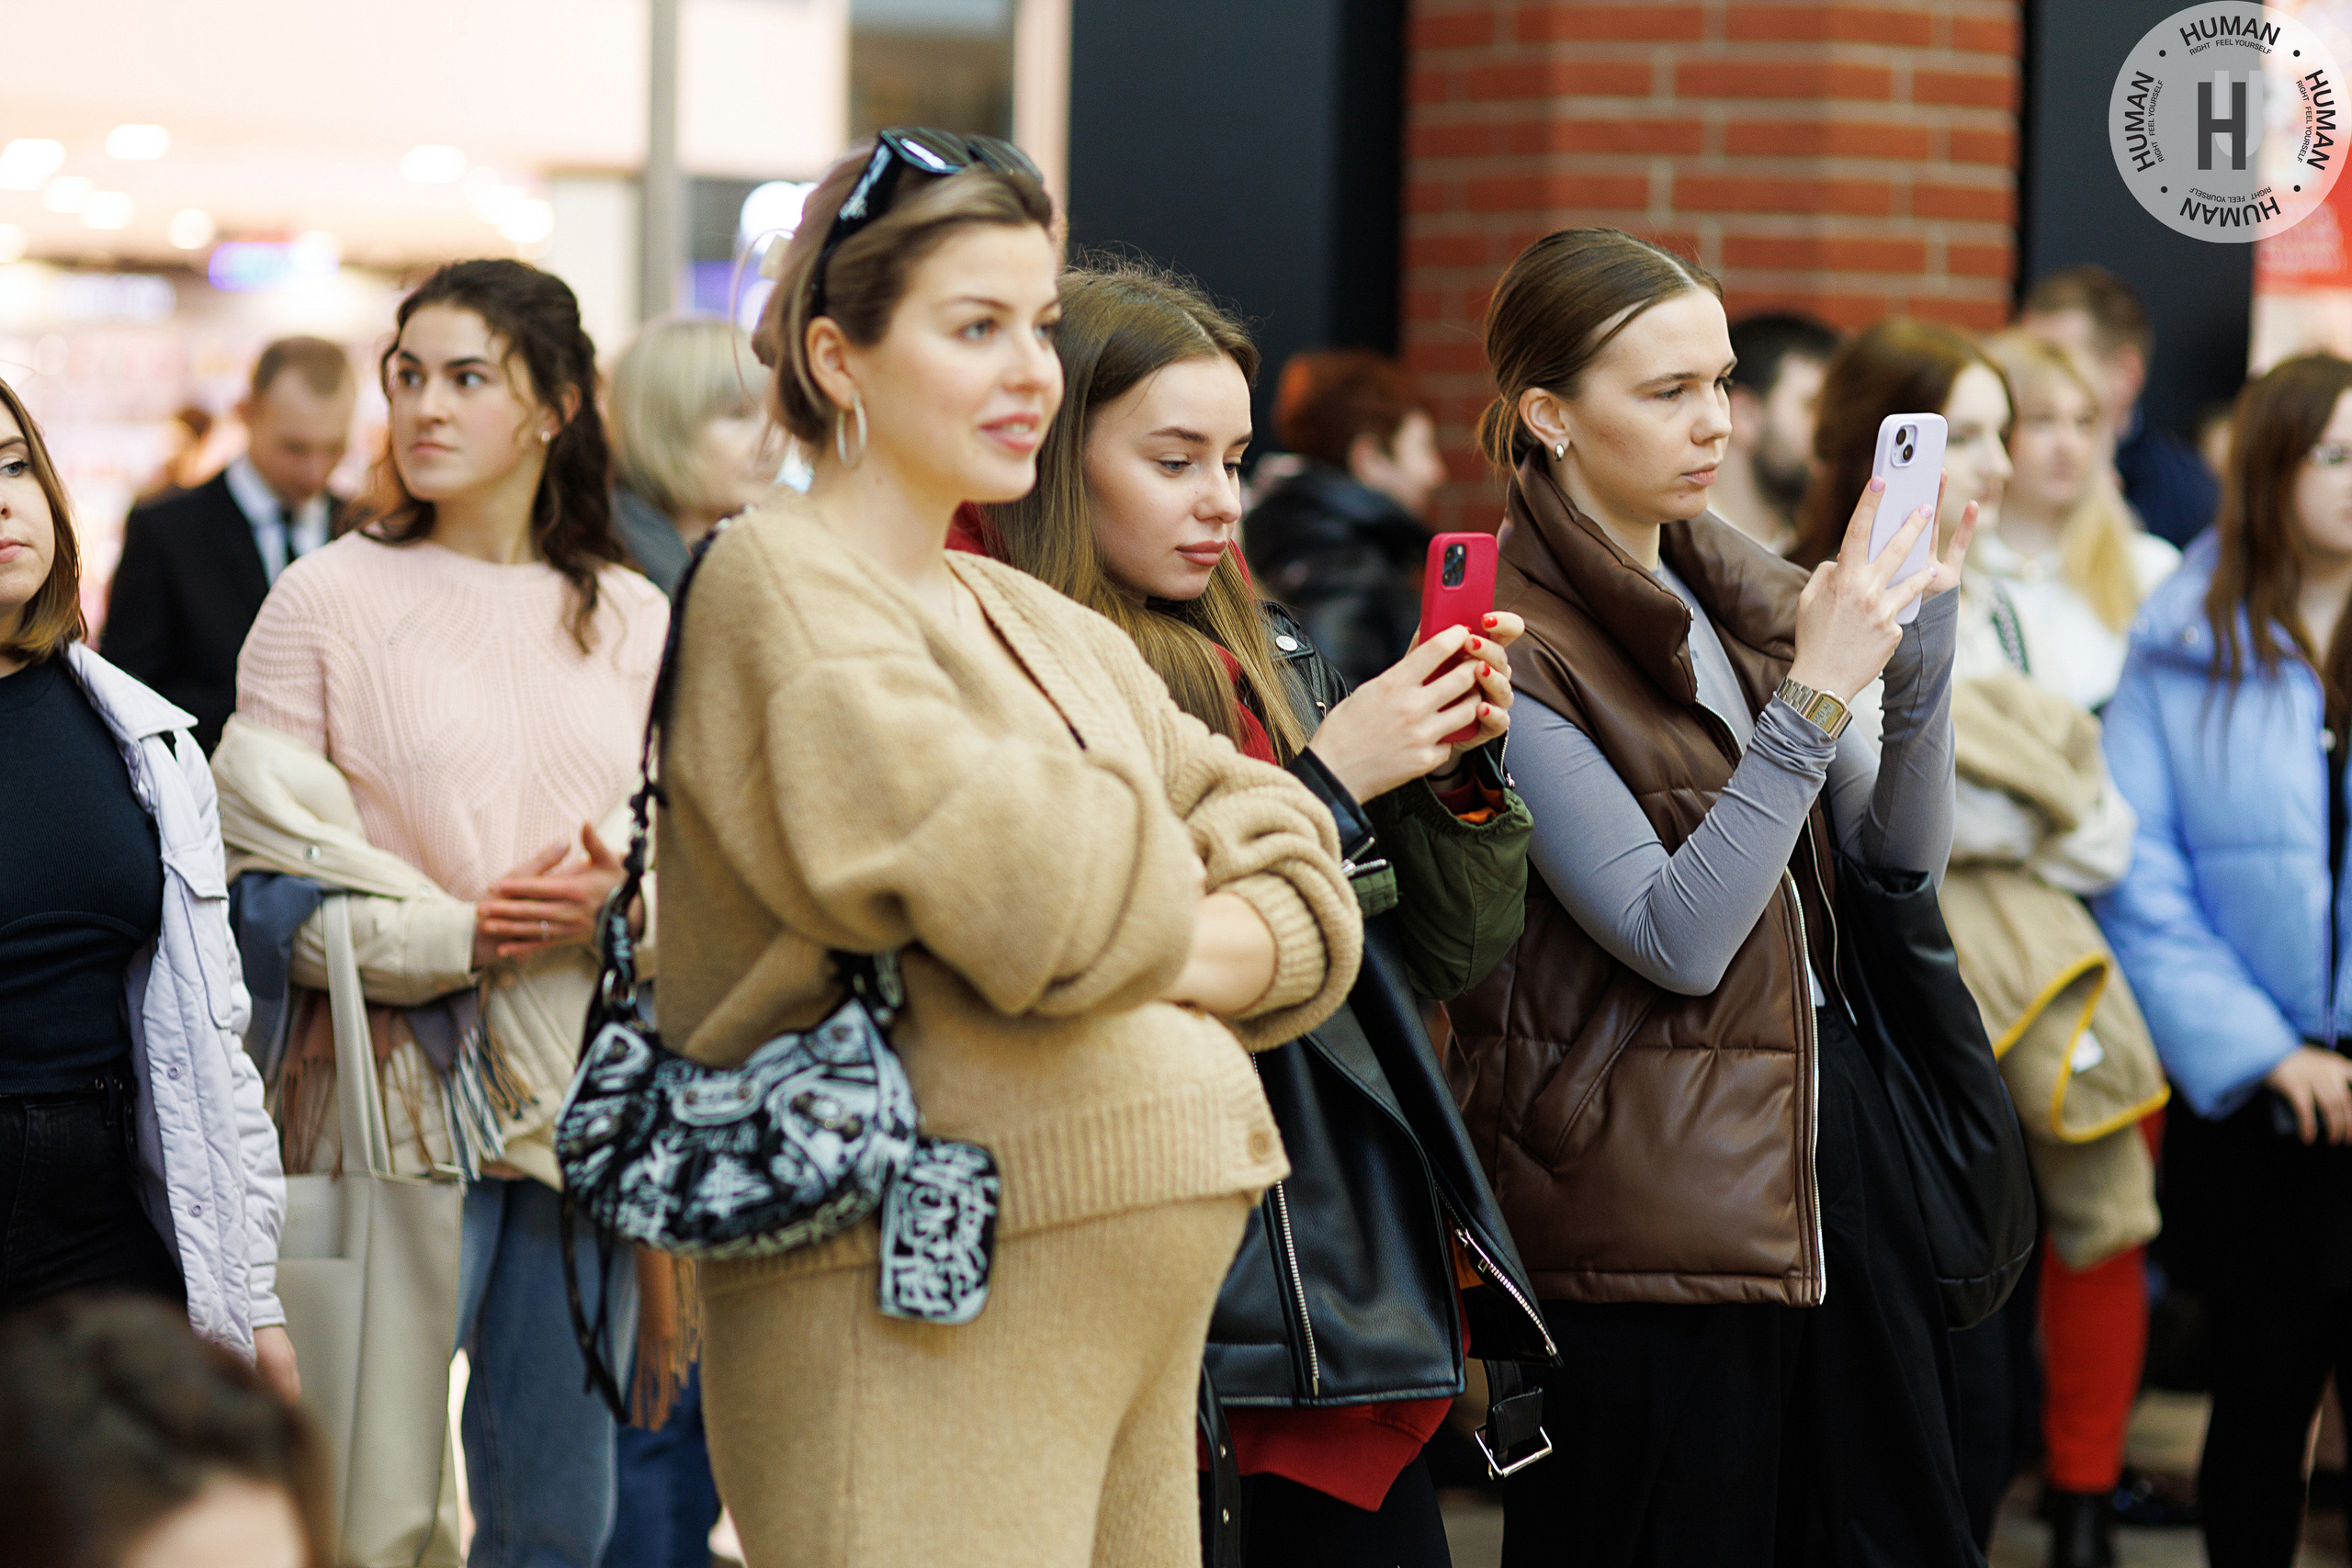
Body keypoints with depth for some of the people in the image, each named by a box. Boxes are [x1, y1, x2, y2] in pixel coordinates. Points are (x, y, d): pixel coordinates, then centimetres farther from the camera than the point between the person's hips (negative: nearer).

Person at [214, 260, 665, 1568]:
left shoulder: (632, 618, 10)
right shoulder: (327, 599, 0)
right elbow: (260, 859, -5)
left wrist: (619, 888, -10)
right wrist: (445, 935, -15)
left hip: (586, 1090, 4)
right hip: (399, 1083, -3)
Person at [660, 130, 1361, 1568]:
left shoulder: (1050, 630, 20)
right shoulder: (785, 588, -7)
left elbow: (1307, 894, 13)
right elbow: (1030, 889, -20)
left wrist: (1188, 950, -7)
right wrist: (1175, 895, 1)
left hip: (1138, 1301, 8)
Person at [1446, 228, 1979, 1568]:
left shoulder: (1743, 592, 10)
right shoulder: (1514, 651, -13)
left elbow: (1905, 851, 8)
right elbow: (1677, 937, -20)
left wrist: (1918, 644, -8)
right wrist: (1816, 692, -22)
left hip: (1833, 1142, 7)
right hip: (1651, 1196, -7)